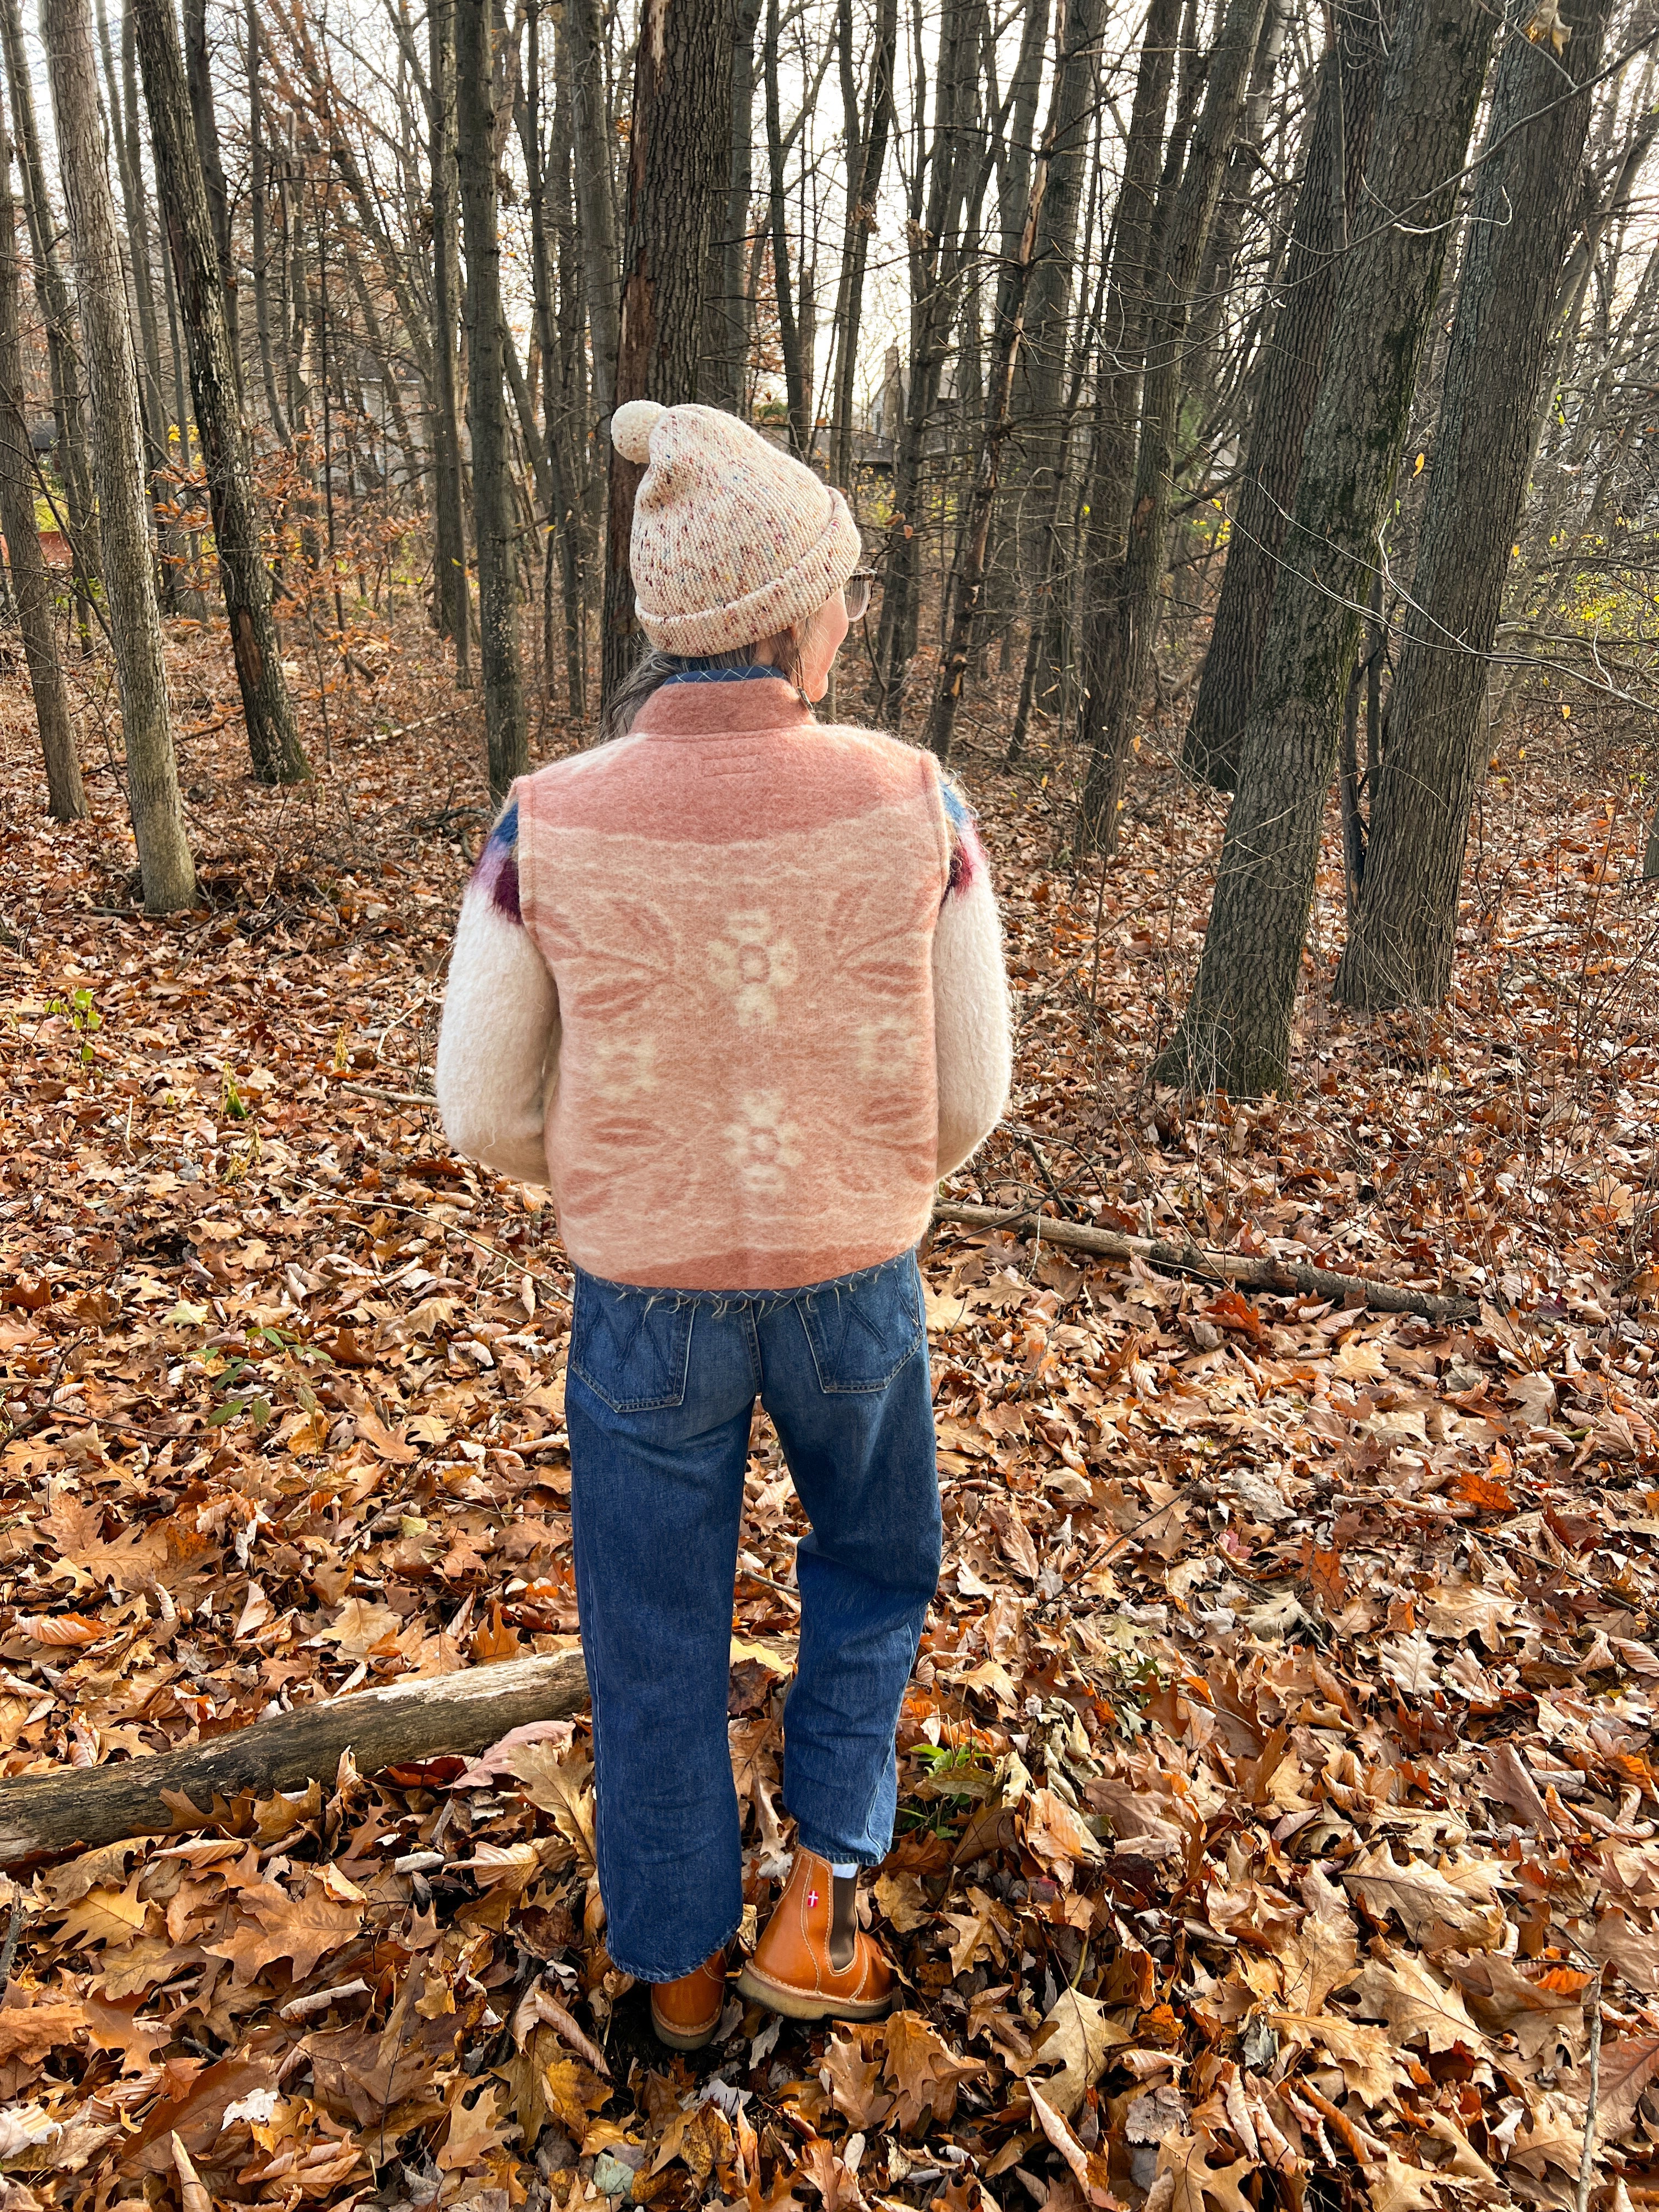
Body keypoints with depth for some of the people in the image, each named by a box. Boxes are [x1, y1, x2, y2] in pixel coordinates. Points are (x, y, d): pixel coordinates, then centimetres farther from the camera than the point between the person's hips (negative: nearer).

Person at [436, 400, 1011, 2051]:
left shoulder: (546, 827, -18)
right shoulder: (914, 806, -18)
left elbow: (486, 1112, -8)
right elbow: (967, 1091, -8)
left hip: (648, 1292, 0)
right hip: (853, 1280, 0)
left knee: (657, 1628, 23)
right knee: (873, 1560, 31)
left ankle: (677, 1959, 44)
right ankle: (815, 1910, 29)